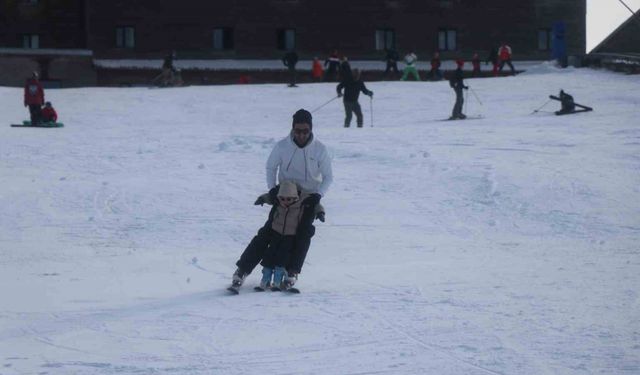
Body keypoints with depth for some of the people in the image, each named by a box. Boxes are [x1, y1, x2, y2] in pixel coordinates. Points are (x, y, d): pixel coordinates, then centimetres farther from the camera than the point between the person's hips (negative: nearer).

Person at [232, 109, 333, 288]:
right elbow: (271, 167, 3)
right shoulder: (282, 146, -12)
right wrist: (272, 189, -11)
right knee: (267, 231, -8)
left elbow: (328, 177, -5)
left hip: (309, 199, 0)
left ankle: (292, 271, -11)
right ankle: (243, 269, -6)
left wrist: (318, 195, -20)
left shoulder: (320, 149, -13)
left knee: (304, 232, -19)